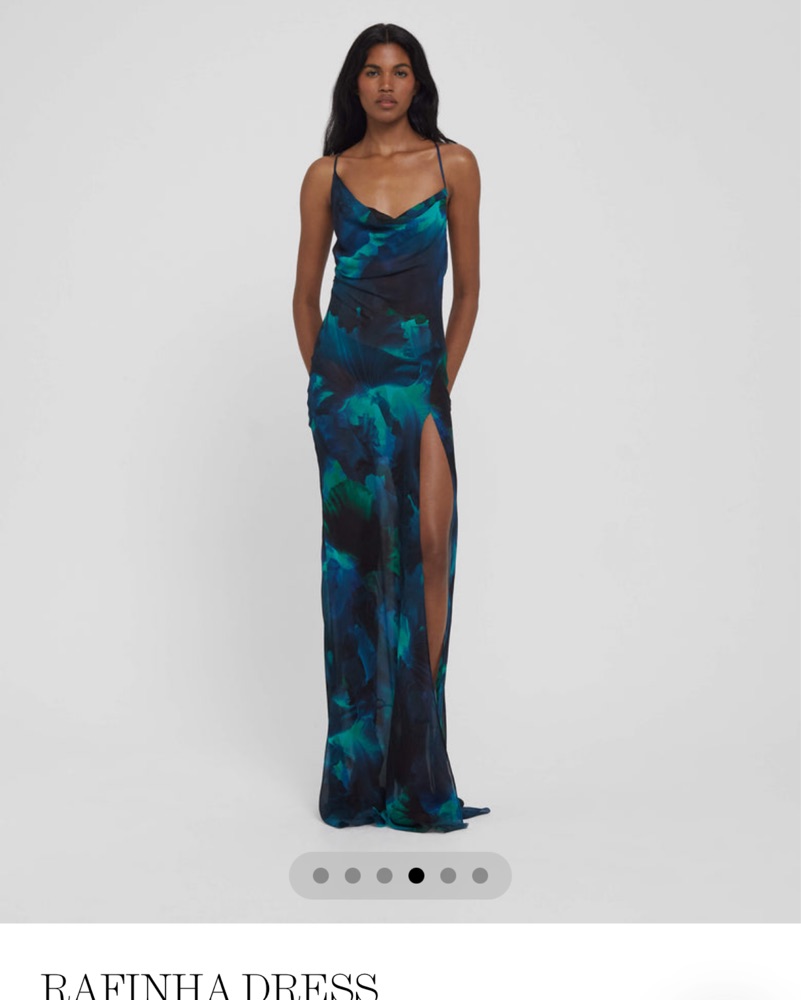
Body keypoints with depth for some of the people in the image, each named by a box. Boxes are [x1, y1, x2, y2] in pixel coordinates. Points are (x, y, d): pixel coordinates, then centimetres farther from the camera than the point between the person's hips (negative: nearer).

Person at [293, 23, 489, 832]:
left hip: (421, 379, 0)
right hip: (344, 378, 0)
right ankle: (362, 759, 12)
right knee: (356, 554, 1)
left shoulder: (454, 165, 6)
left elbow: (468, 286, 8)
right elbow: (305, 293, 12)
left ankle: (417, 749, 2)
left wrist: (444, 382, 5)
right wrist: (323, 382, 9)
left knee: (428, 548, -9)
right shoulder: (327, 176, 6)